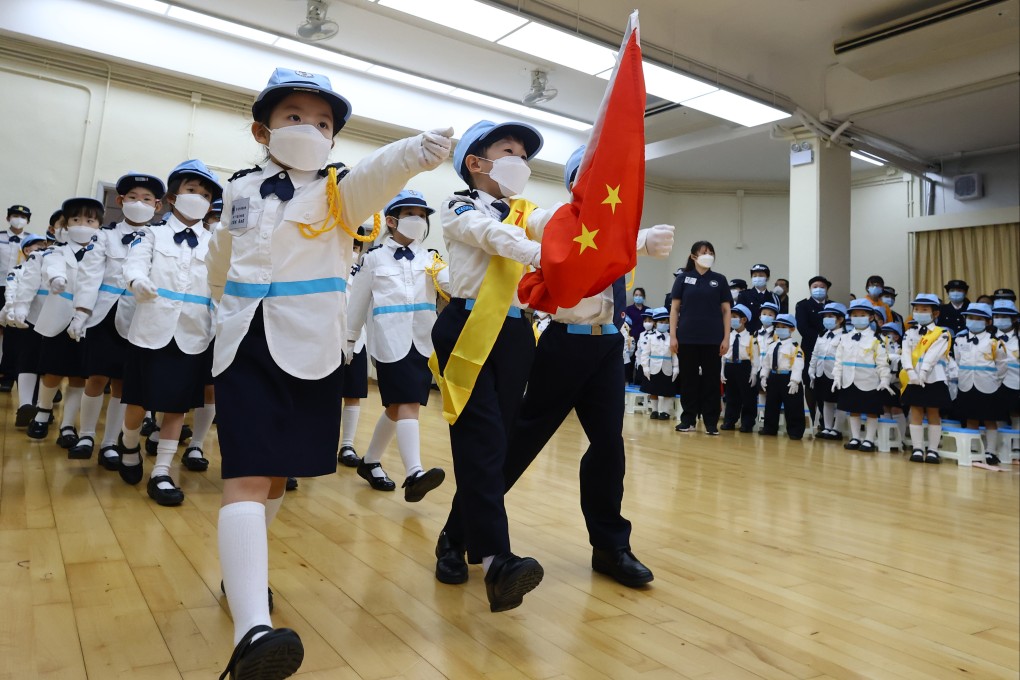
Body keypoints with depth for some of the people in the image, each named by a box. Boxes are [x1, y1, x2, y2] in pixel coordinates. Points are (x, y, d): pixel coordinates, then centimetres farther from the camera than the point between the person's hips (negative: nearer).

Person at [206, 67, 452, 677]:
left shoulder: (340, 191, 1)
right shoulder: (240, 191, 9)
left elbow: (380, 171, -22)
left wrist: (418, 150, -40)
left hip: (312, 351, 0)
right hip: (245, 349, 1)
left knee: (278, 475, 13)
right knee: (247, 479, -14)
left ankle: (244, 571, 37)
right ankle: (252, 630, -22)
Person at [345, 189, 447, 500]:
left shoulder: (430, 257, 10)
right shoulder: (374, 258, 4)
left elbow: (452, 283, -7)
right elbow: (358, 302, 8)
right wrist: (348, 340, 10)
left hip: (423, 341, 4)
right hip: (391, 341, -4)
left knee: (398, 407, 12)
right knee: (407, 405, -15)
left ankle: (370, 462, 29)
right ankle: (414, 474, -21)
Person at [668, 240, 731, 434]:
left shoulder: (720, 280, 7)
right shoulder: (683, 278, 4)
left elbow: (726, 310, 6)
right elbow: (675, 308, 3)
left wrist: (726, 338, -1)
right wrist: (672, 336, -4)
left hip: (713, 339, 1)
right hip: (687, 338, 0)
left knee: (711, 380, 3)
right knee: (688, 379, 5)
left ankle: (711, 421, 10)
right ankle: (688, 419, 15)